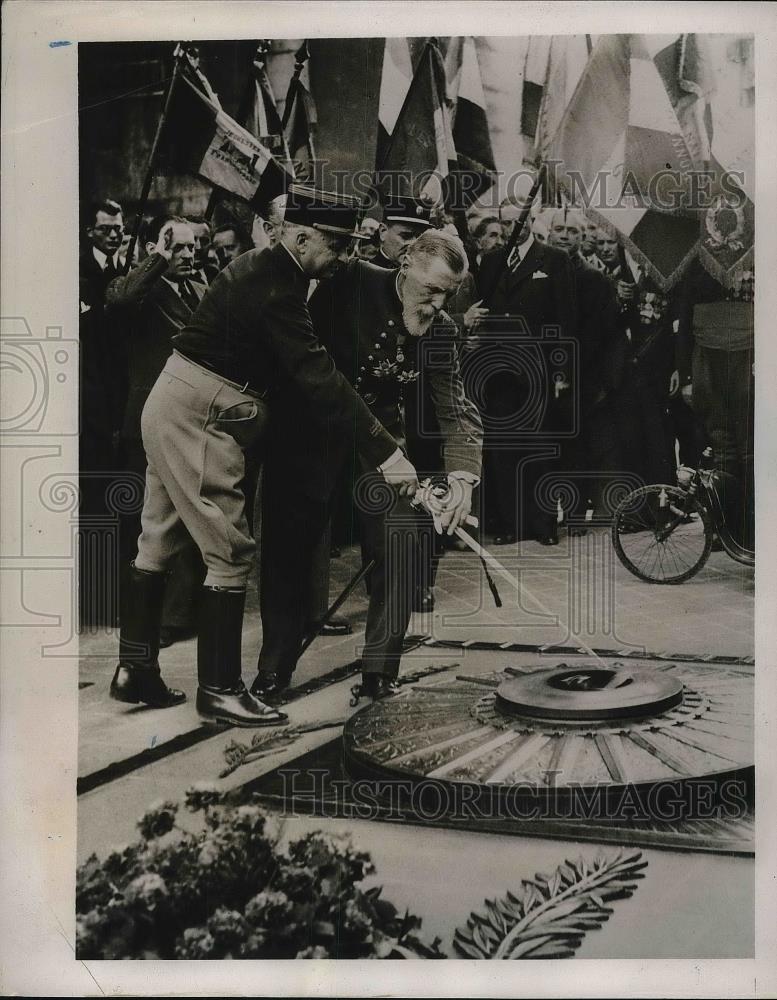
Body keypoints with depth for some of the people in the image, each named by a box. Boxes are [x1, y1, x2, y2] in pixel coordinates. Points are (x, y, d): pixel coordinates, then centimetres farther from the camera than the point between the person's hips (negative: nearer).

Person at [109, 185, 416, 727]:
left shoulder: (262, 268, 12)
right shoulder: (274, 287, -20)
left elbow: (308, 371, 14)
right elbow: (320, 380, -26)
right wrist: (387, 453, -27)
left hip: (170, 408, 10)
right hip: (198, 418, -10)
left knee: (159, 542, 14)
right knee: (230, 552, -4)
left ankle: (136, 671, 24)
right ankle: (220, 688, 6)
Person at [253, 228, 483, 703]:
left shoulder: (441, 329, -4)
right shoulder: (354, 281, -14)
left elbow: (456, 408, -8)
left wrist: (463, 476, -22)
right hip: (312, 426, -2)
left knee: (403, 536, -11)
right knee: (289, 543, 1)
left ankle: (380, 665, 4)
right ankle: (276, 663, 19)